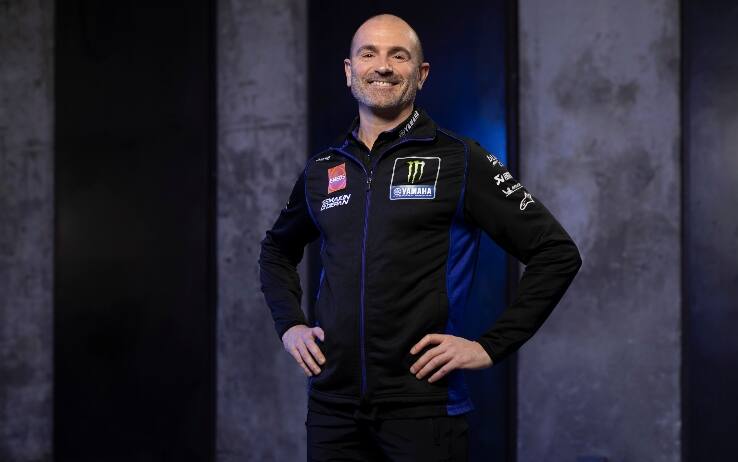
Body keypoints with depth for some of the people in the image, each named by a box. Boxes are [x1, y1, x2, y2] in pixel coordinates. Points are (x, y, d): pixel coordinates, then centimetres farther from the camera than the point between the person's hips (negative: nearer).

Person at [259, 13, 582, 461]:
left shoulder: (460, 160, -4)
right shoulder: (322, 169, 10)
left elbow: (557, 253, -5)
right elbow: (277, 248, 28)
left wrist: (492, 346, -10)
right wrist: (289, 324, 12)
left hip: (424, 405, -4)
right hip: (332, 406, 5)